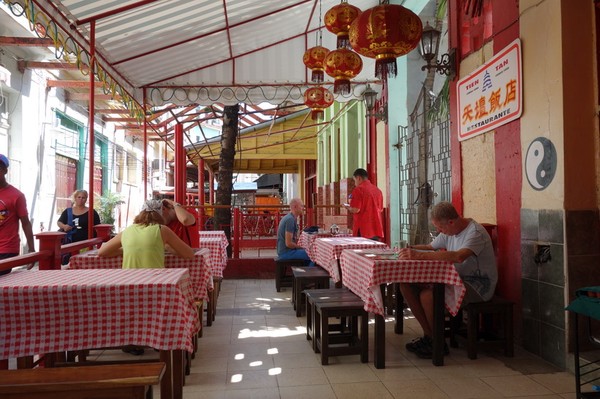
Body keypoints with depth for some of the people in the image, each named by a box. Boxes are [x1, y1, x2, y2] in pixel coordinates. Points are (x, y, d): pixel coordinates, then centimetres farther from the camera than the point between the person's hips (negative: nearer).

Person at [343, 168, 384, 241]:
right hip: (377, 230, 7)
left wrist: (348, 208, 4)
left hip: (363, 230, -6)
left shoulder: (358, 189, -9)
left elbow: (356, 210, -15)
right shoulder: (378, 190, 12)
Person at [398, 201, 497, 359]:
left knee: (427, 295, -30)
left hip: (478, 285, -8)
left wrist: (419, 255, -39)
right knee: (407, 285, -8)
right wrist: (410, 249, -3)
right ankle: (428, 335, 1)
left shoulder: (476, 232, -18)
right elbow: (430, 247, 20)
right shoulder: (449, 231, 9)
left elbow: (459, 256, -36)